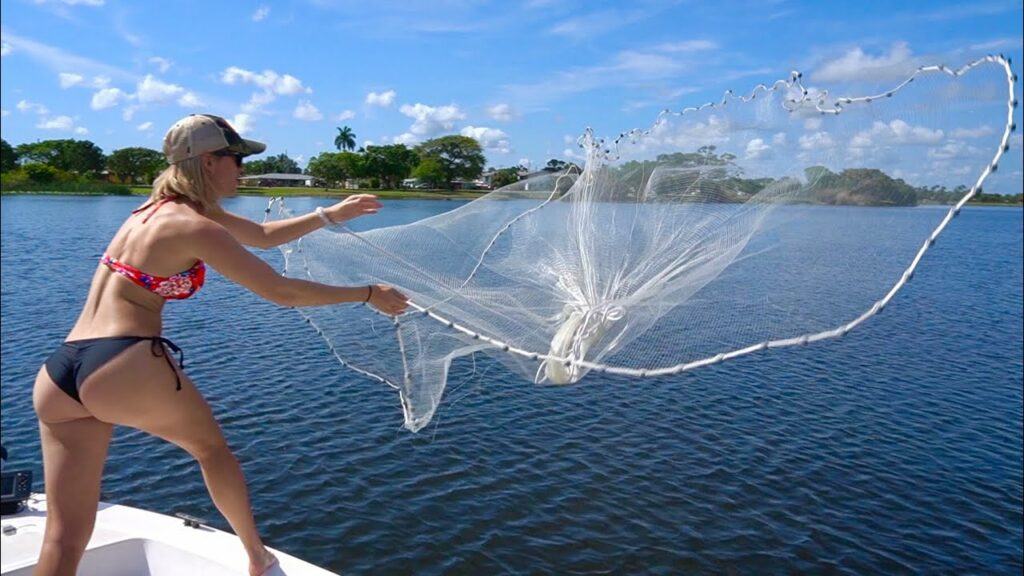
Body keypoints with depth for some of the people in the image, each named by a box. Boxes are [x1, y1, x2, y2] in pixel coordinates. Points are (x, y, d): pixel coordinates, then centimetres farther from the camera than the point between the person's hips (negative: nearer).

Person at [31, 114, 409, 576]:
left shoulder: (165, 207, 18)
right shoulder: (196, 227, -10)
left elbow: (263, 236, 27)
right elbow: (282, 292, -10)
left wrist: (331, 215, 26)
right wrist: (367, 295, -2)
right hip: (125, 368, -8)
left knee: (65, 539, 7)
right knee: (212, 449, 20)